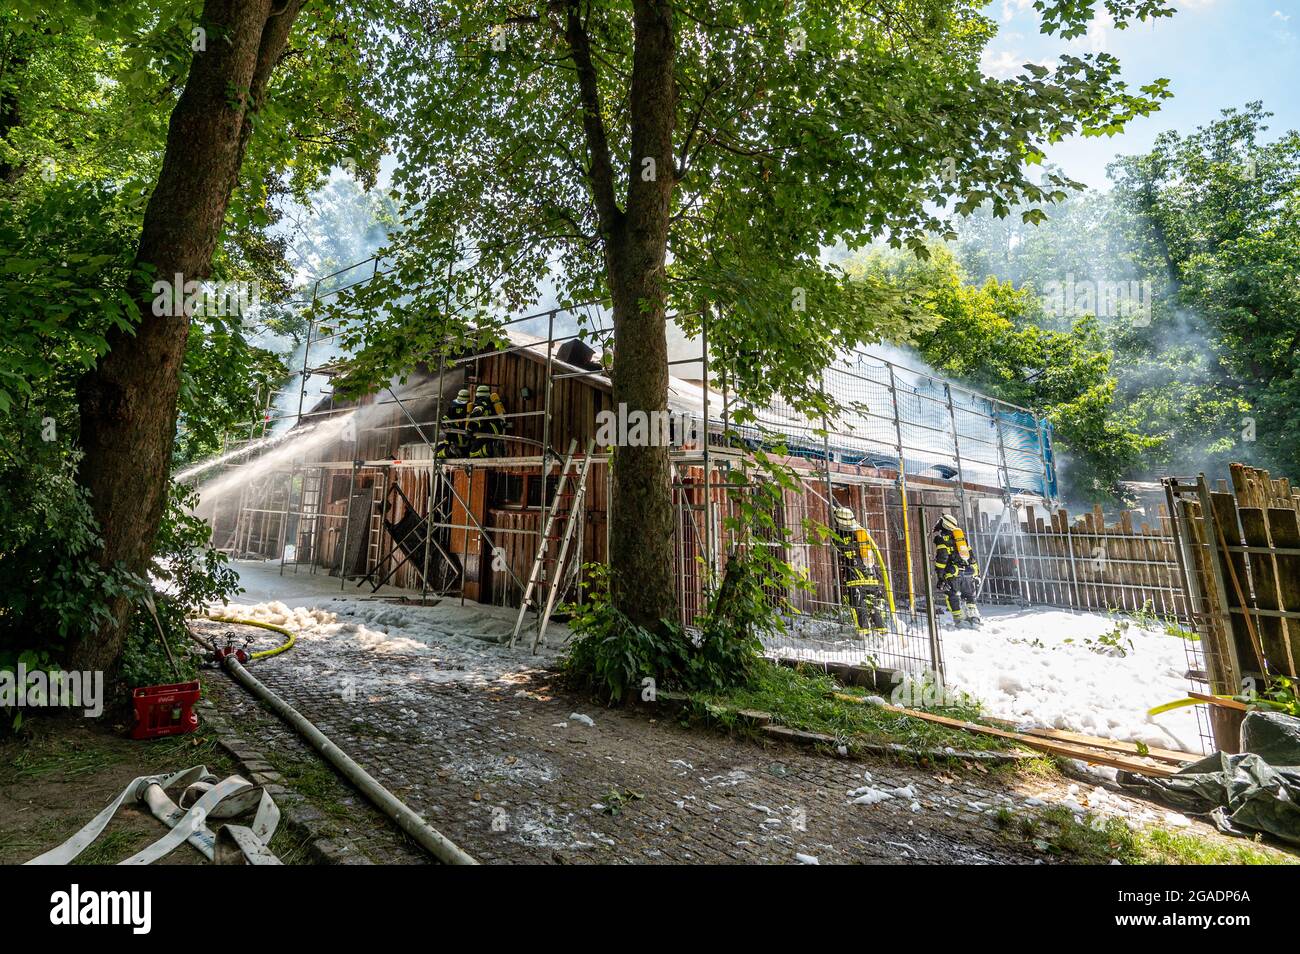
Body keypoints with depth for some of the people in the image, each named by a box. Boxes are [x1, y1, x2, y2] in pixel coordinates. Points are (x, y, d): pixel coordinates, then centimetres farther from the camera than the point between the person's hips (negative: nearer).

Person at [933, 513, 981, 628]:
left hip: (954, 573, -6)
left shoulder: (941, 537, 3)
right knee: (970, 597, 16)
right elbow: (971, 556, 23)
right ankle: (974, 619, 7)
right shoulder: (962, 535, 23)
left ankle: (960, 620, -4)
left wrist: (939, 575, -10)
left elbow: (942, 557, -9)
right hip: (969, 573, 6)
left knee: (952, 597, 3)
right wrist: (976, 573, 25)